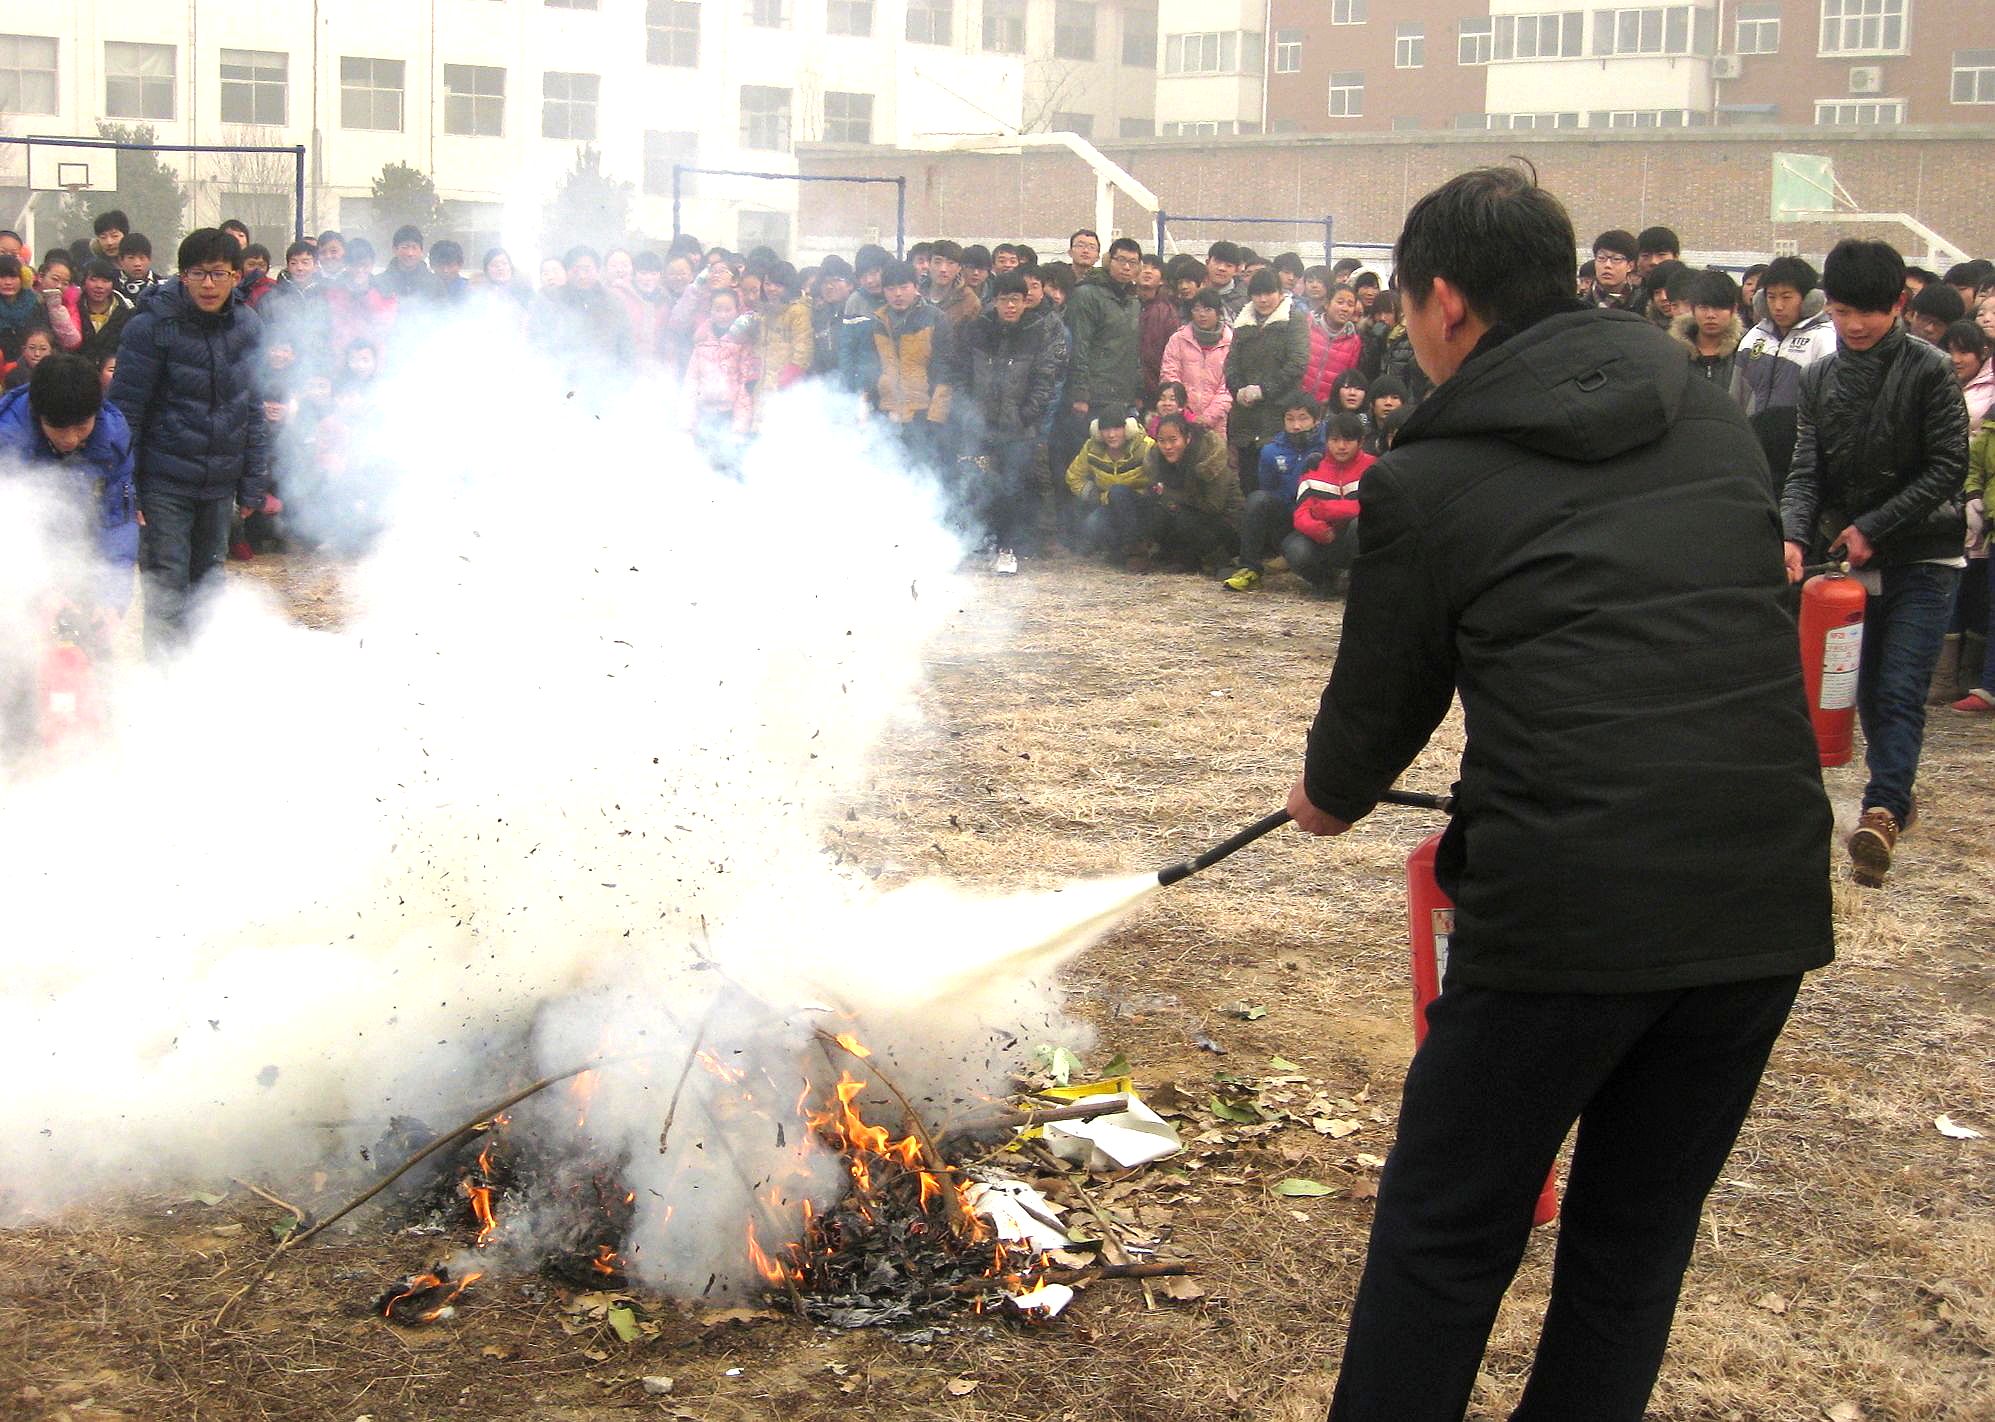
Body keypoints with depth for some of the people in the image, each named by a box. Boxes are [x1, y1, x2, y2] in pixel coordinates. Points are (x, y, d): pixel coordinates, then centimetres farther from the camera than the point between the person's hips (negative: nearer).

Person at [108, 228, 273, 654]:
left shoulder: (247, 326, 3)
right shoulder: (152, 326, -12)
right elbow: (124, 410, -9)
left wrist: (254, 483, 10)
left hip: (221, 483, 5)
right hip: (165, 484, -5)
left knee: (209, 580, 12)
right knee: (168, 586, -7)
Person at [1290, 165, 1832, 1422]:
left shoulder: (1429, 480, -1)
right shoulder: (1718, 421, 13)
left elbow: (1384, 698, 8)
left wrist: (1331, 796, 31)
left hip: (1567, 902, -5)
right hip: (1766, 891, 5)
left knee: (1445, 1238, 11)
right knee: (1639, 1236, 19)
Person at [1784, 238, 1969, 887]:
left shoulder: (1928, 371, -9)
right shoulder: (1819, 379, 5)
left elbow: (1947, 468, -11)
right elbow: (1806, 470, 1)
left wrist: (1873, 527, -15)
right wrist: (1795, 535, -18)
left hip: (1922, 558, -5)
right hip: (1855, 560, 5)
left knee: (1900, 691, -12)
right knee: (1869, 690, 11)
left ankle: (1883, 811, -20)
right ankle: (1895, 796, 26)